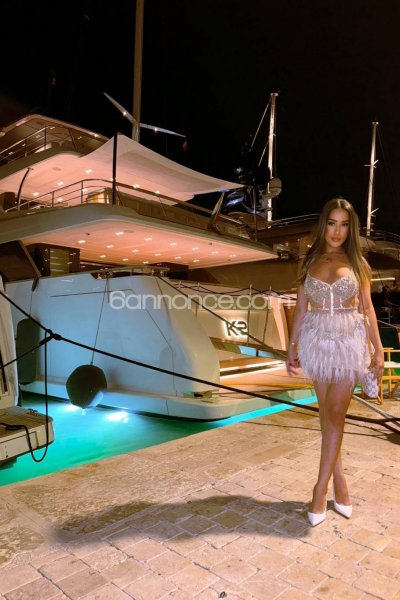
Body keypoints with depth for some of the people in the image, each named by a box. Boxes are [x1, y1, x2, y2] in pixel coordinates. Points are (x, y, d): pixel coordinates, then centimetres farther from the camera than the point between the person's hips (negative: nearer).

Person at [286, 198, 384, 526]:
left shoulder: (357, 262, 3)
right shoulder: (310, 261, 6)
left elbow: (367, 308, 4)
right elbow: (301, 308, 7)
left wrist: (378, 350, 1)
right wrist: (292, 347, 6)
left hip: (348, 342, -2)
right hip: (317, 342, 2)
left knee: (335, 415, -6)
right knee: (328, 416, 7)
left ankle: (321, 489, 7)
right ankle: (340, 485, 21)